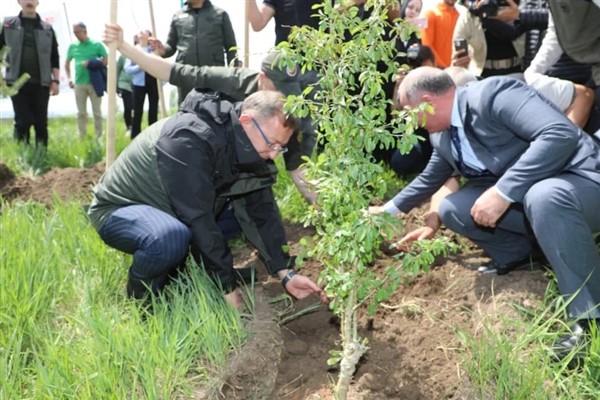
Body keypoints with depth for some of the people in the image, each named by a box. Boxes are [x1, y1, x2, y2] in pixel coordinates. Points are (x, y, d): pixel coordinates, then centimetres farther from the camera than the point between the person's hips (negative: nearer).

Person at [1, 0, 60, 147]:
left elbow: (54, 57, 11)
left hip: (41, 84, 1)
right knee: (23, 121, -4)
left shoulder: (47, 28, 9)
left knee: (41, 122, 3)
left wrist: (55, 80, 3)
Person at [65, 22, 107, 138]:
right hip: (79, 84, 3)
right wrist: (69, 78, 7)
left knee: (97, 112, 2)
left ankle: (99, 137, 8)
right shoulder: (73, 46, 8)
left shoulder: (96, 45, -2)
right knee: (81, 113, 7)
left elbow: (107, 60, -2)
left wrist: (92, 64, -15)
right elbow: (67, 63, 19)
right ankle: (82, 137, 13)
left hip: (94, 83, -3)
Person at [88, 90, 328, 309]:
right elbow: (197, 220, -34)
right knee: (172, 236, -38)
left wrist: (286, 273, -15)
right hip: (118, 209, -8)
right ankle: (141, 299, -7)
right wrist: (229, 288, -28)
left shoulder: (248, 149, -9)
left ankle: (172, 269, 7)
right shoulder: (188, 139, -34)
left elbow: (261, 211, -6)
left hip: (167, 208, 8)